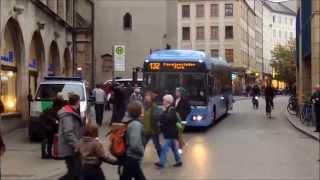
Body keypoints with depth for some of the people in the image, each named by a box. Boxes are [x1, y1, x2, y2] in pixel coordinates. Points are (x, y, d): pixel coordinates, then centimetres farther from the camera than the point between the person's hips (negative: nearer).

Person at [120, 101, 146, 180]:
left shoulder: (127, 121, 4)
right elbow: (135, 144, -27)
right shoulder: (136, 124, -22)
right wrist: (142, 151, -9)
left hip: (127, 156, 9)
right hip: (132, 158, -9)